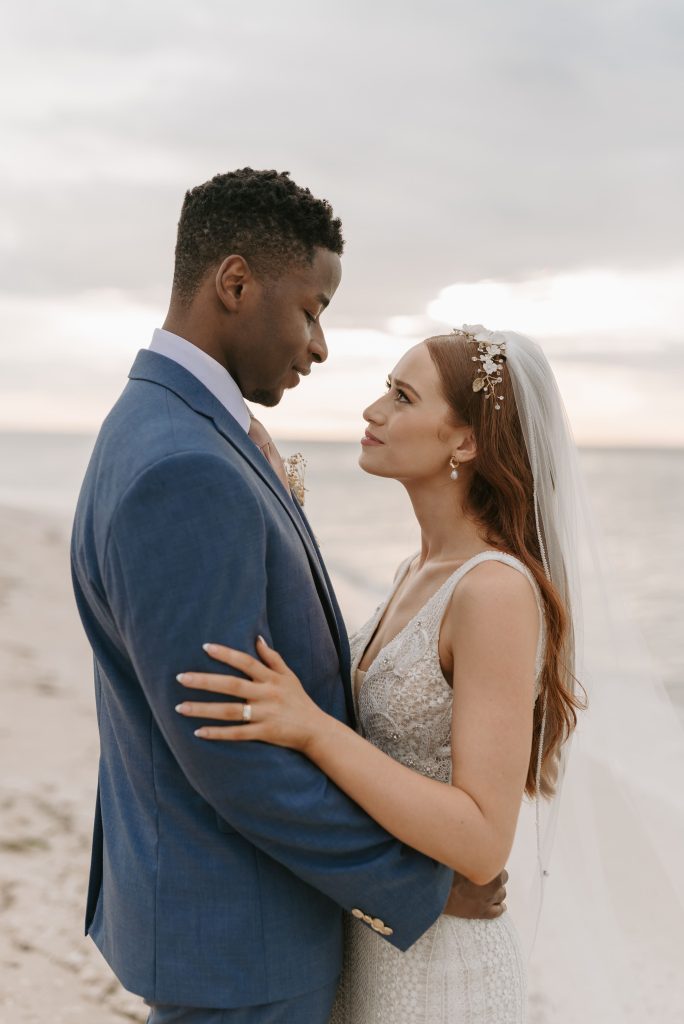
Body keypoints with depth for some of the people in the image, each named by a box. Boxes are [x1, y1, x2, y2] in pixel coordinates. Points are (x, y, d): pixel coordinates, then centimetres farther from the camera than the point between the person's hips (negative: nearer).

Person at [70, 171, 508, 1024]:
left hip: (188, 885, 10)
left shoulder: (161, 436, 5)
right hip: (235, 937, -10)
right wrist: (421, 888, -16)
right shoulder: (182, 475, -29)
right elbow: (229, 753, -27)